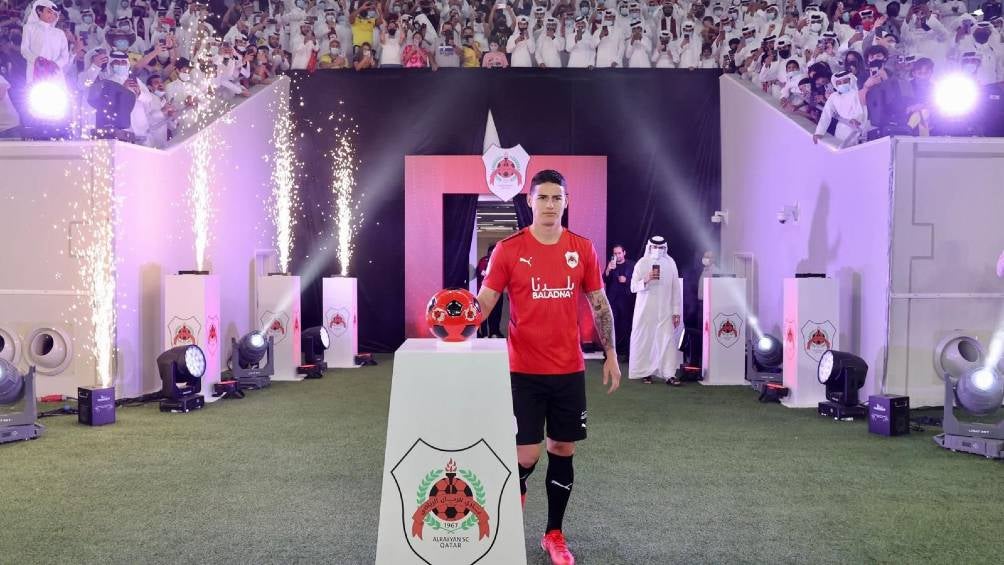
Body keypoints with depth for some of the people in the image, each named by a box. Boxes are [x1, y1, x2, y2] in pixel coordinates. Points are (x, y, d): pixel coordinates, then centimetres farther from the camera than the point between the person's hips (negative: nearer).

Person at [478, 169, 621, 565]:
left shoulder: (583, 249, 3)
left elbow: (599, 304, 9)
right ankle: (516, 490, 32)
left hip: (570, 370, 3)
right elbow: (484, 301, -4)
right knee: (527, 455, -3)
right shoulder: (508, 249, -5)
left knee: (563, 450, 9)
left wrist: (610, 354, 7)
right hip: (524, 371, -3)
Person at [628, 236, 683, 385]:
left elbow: (676, 288, 5)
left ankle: (669, 374, -6)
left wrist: (676, 311, 2)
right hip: (645, 309, -1)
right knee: (645, 340, 1)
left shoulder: (670, 263, 4)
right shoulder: (642, 263, -1)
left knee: (668, 340, -5)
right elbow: (633, 287, -2)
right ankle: (645, 372, 11)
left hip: (665, 310, 1)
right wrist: (646, 280, -20)